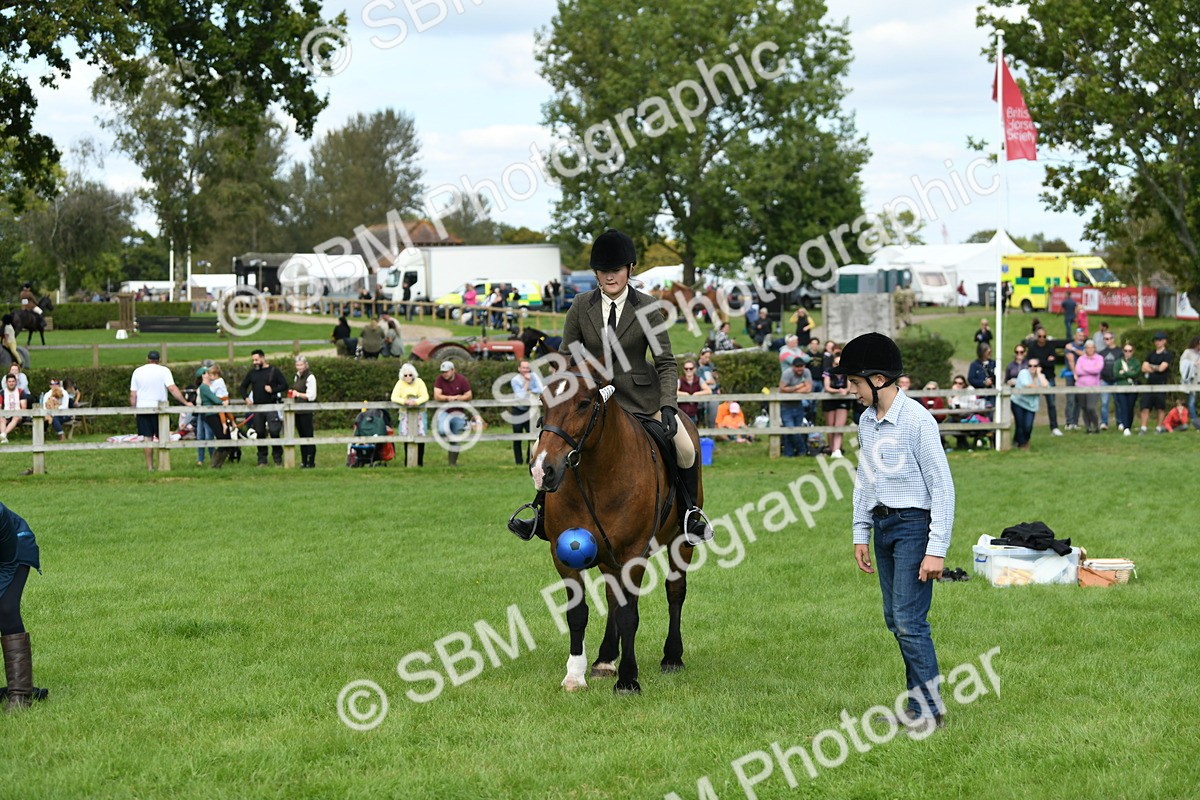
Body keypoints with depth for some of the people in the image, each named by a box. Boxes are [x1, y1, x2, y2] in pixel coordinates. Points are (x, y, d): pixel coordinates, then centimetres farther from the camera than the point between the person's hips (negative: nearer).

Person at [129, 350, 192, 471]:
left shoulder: (138, 371, 6)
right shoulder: (163, 370, -3)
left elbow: (132, 395, 5)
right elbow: (172, 388, -14)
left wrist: (134, 409, 15)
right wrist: (185, 402, -12)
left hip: (142, 407, 2)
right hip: (158, 407, -2)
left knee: (147, 438, 4)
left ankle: (150, 466, 3)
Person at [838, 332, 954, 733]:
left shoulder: (917, 420, -15)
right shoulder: (866, 421, 9)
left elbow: (942, 487, -14)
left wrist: (936, 550, -17)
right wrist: (860, 534, 15)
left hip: (913, 523, -8)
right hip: (882, 524, 8)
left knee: (909, 620, -11)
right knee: (894, 620, 10)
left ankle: (928, 708, -4)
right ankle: (920, 700, 17)